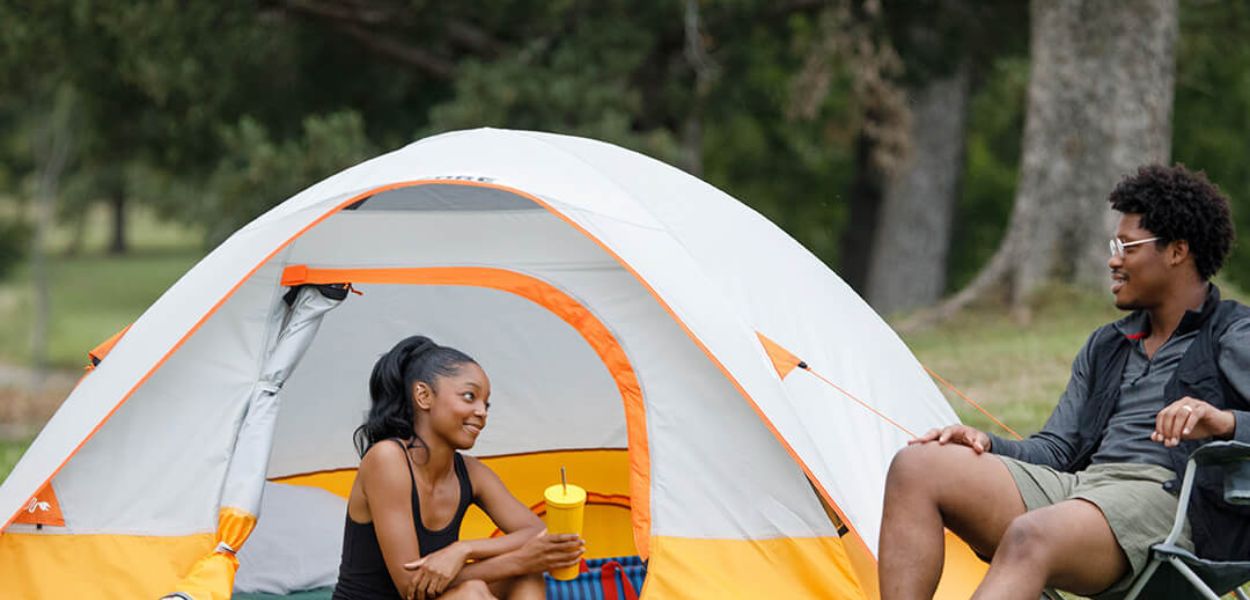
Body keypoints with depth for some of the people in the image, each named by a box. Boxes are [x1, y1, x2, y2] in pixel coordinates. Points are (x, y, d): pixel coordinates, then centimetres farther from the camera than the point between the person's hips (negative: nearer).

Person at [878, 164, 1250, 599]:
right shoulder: (1105, 347, 28)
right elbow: (1056, 450, 24)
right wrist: (986, 446, 4)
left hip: (1163, 498, -8)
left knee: (1030, 538, -40)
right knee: (916, 467, -12)